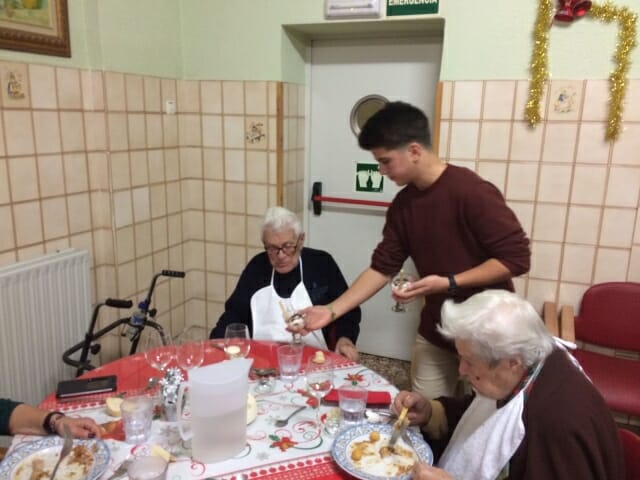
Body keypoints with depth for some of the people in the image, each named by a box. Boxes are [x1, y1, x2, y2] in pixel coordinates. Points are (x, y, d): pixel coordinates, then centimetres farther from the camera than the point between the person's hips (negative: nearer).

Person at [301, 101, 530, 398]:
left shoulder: (472, 192, -22)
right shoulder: (403, 204, 0)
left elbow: (516, 257, -20)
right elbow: (381, 268, 3)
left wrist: (449, 283, -25)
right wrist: (331, 311, -3)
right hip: (434, 332, 6)